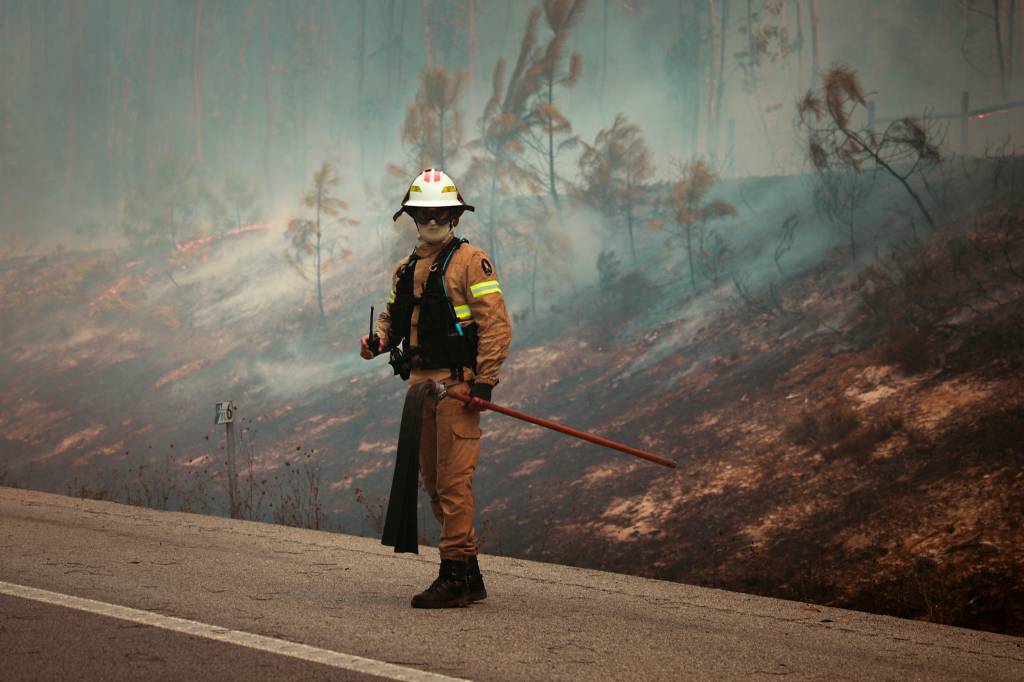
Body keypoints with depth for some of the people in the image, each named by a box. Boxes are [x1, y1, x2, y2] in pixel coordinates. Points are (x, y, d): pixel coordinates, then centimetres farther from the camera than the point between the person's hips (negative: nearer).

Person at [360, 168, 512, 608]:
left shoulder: (470, 261, -6)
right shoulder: (407, 269, 17)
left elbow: (496, 324, -12)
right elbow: (394, 316, 27)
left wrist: (484, 381, -19)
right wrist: (377, 340, 3)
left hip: (457, 385, -8)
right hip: (420, 383, 8)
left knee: (454, 480, -10)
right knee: (432, 480, 11)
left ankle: (455, 576, -7)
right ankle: (469, 575, 20)